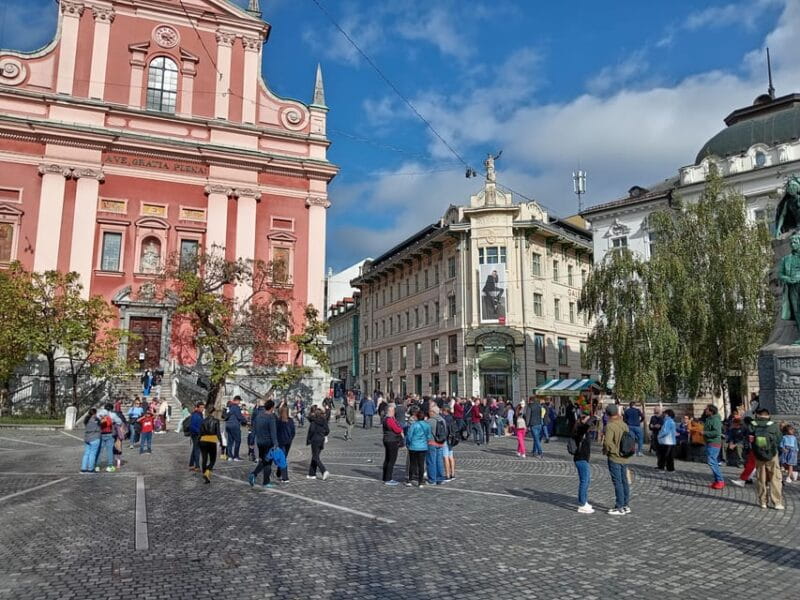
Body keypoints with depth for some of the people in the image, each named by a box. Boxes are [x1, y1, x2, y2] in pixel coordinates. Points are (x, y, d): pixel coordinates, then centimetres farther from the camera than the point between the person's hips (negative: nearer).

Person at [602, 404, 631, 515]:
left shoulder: (610, 426, -18)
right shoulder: (624, 425, 6)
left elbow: (608, 442, -25)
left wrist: (605, 451, -7)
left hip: (614, 458, -7)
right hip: (624, 458, 7)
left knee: (617, 482, -2)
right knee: (624, 481, 14)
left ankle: (619, 507, 3)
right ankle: (626, 505, 23)